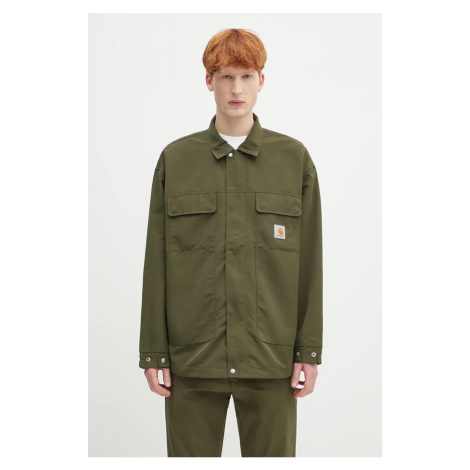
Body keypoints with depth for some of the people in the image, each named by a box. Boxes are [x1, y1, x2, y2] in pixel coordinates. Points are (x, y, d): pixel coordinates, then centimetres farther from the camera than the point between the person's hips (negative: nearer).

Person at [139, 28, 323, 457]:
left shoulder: (294, 158, 4)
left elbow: (310, 260, 4)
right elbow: (156, 262, 4)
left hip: (271, 357, 0)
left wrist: (309, 350, 0)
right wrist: (154, 353, 1)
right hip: (192, 356, 0)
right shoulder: (175, 159, 4)